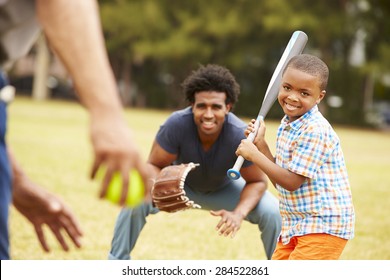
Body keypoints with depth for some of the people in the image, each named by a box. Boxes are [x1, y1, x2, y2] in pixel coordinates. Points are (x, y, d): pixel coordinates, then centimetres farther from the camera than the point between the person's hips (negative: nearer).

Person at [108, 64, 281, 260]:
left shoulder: (240, 136, -35)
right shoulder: (177, 124, -36)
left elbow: (258, 182, -21)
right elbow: (154, 165, -24)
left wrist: (238, 214, -39)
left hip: (223, 189, 1)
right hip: (180, 183, 0)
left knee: (272, 212, -21)